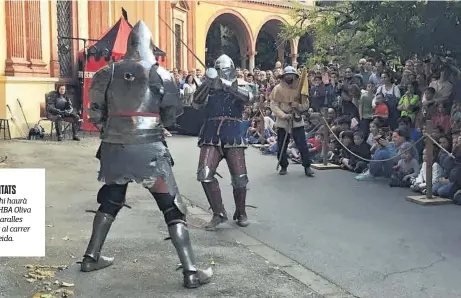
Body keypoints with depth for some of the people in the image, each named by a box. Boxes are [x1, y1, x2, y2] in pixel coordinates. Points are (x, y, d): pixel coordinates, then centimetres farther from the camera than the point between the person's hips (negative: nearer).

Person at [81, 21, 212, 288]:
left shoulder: (108, 73, 3)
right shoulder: (161, 75, -3)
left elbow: (96, 115, 7)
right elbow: (172, 115, 3)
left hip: (114, 148, 4)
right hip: (149, 150, -3)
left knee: (110, 202, 25)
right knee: (173, 208, 2)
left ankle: (91, 257, 33)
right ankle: (191, 272, -1)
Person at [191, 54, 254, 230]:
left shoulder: (238, 89, 9)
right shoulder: (209, 90, 11)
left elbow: (249, 98, -14)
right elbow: (196, 105, -5)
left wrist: (227, 85, -22)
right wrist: (205, 85, -18)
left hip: (233, 137, 0)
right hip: (211, 136, 1)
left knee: (240, 177, -1)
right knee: (204, 174, -15)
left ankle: (240, 213, 23)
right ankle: (218, 213, -1)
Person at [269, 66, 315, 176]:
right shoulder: (278, 88, -3)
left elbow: (306, 105, 4)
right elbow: (273, 105, -7)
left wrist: (298, 105, -18)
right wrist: (283, 115, -20)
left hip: (297, 120, 0)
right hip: (282, 121, 0)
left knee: (302, 145, -6)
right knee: (281, 146, 5)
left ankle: (307, 167, 3)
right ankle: (283, 166, 21)